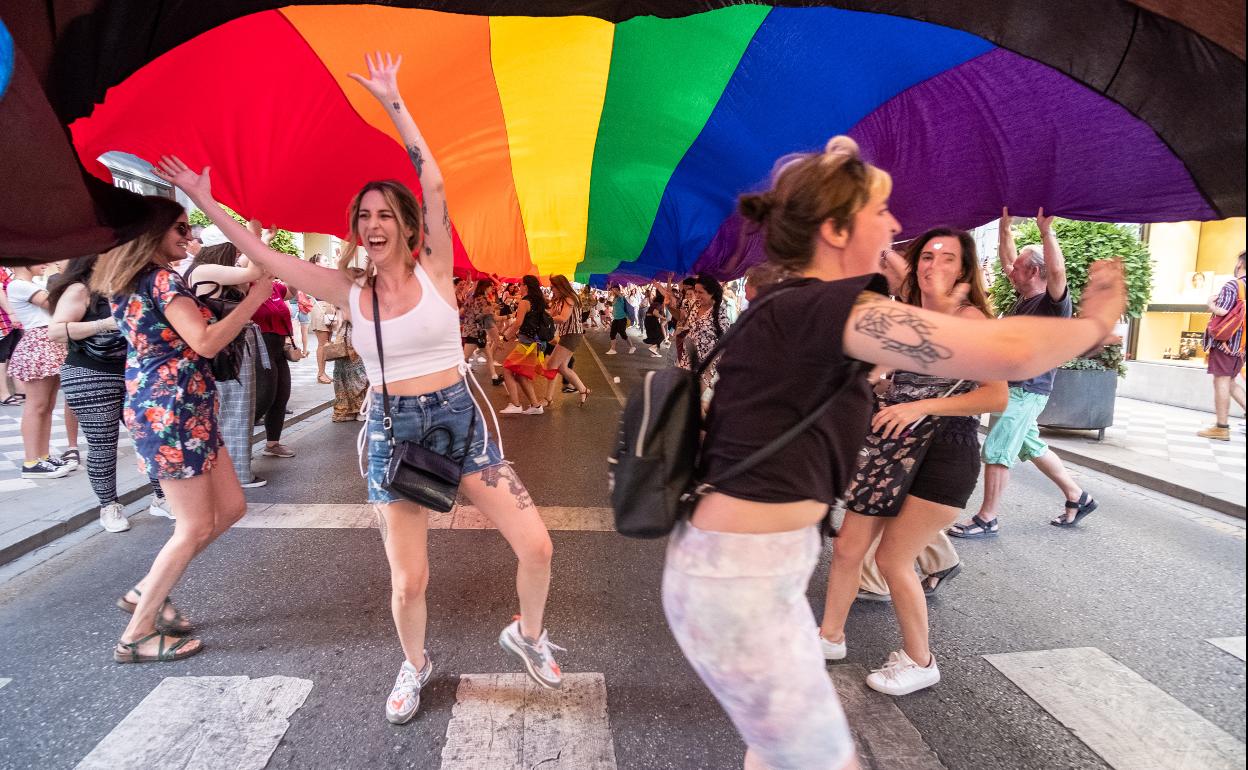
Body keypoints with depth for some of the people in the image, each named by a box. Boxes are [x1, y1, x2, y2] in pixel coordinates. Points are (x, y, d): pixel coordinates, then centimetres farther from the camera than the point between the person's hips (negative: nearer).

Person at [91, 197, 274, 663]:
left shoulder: (129, 281, 14)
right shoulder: (163, 280, -14)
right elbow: (206, 343, -25)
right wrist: (256, 296, -23)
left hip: (156, 406, 10)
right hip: (173, 410, -10)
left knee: (230, 507, 14)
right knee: (195, 527, -1)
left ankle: (146, 591, 24)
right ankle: (136, 637, 11)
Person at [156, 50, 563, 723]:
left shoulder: (434, 270, -4)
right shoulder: (349, 291, 2)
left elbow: (434, 186, -15)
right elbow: (266, 258, 8)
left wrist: (393, 104, -14)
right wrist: (209, 206, 10)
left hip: (459, 419, -1)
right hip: (391, 431, 1)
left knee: (536, 546, -6)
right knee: (408, 581, 5)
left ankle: (527, 633, 25)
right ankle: (414, 665, 37)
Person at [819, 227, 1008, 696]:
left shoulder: (971, 318, -9)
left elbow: (997, 395, -20)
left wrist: (922, 407, -25)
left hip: (944, 453, -6)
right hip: (894, 445, 6)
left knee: (892, 559, -1)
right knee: (848, 548, 7)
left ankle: (920, 662, 21)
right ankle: (830, 636, 27)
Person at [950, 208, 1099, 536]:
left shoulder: (1053, 303, -15)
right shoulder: (1025, 298, 9)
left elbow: (1057, 270, -35)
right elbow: (1006, 259, 20)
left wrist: (1046, 230, -33)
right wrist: (1005, 225, 16)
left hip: (1027, 391, -9)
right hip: (1013, 388, 9)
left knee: (996, 452, -6)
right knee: (1031, 448, 20)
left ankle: (987, 520, 3)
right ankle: (1078, 498, 34)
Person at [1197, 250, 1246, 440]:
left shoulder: (1232, 286, -12)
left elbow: (1221, 311, -20)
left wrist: (1210, 303, -1)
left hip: (1225, 342, -8)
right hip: (1240, 345, 8)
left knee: (1221, 382, -5)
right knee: (1230, 382, 19)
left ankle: (1221, 428, -4)